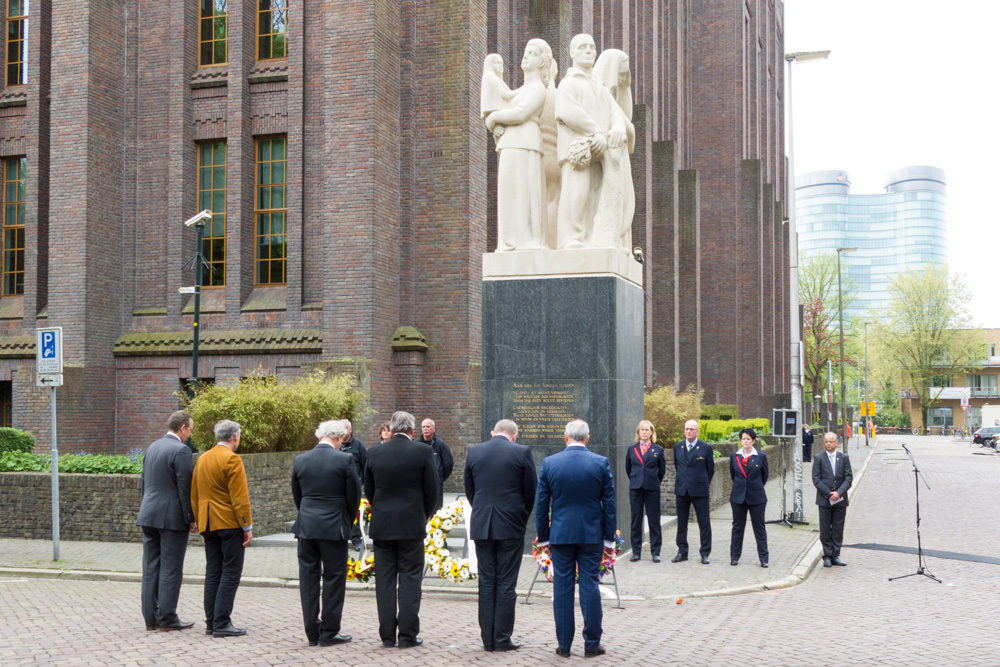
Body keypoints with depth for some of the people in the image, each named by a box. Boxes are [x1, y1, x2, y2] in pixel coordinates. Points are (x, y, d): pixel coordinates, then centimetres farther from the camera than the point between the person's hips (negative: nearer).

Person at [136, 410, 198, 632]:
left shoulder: (152, 447, 12)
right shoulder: (181, 451, -13)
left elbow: (143, 483, 17)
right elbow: (185, 488, -15)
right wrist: (191, 519, -8)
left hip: (149, 515, 8)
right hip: (172, 517, -8)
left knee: (151, 568, 9)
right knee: (171, 569, -1)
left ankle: (151, 618, 13)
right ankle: (167, 618, 2)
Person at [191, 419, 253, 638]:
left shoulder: (202, 459, 13)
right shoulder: (232, 459, -12)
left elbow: (194, 495, 17)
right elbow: (240, 497, -15)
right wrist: (247, 526, -11)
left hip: (208, 525, 8)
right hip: (230, 523, -8)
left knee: (213, 573, 10)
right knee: (231, 573, -4)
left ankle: (211, 622, 11)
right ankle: (222, 623, -7)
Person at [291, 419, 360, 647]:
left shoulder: (300, 460, 3)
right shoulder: (345, 460, -9)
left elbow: (297, 496, 11)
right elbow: (354, 496, -4)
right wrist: (348, 523, 12)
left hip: (305, 527, 4)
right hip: (334, 528, -4)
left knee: (308, 578, 10)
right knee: (334, 579, 5)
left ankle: (312, 632, 14)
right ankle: (329, 632, 8)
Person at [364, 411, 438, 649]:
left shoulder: (375, 453, 0)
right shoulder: (422, 451, -8)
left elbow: (369, 491, 7)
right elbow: (431, 490, -4)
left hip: (382, 525, 3)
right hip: (412, 526, -2)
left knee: (385, 580, 8)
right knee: (410, 580, 3)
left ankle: (387, 635, 11)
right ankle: (407, 635, 4)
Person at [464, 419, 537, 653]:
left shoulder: (474, 452, 4)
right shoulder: (522, 452, -5)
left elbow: (469, 490, 11)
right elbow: (531, 491, 0)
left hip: (481, 526, 3)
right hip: (511, 526, -3)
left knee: (486, 583, 9)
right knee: (506, 584, 3)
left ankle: (488, 639, 12)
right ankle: (502, 639, 5)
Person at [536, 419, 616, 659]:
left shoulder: (549, 463, -2)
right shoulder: (601, 463, -4)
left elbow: (541, 505, 2)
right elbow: (609, 504, -1)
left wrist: (543, 538, 11)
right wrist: (609, 539, 6)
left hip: (560, 535, 0)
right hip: (591, 534, 0)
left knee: (562, 587, 6)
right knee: (590, 586, 5)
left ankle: (564, 644, 11)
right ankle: (591, 644, 9)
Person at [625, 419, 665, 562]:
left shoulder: (658, 450, 2)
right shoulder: (632, 449, 6)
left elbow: (662, 470, 9)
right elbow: (628, 469, 16)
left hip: (652, 489, -1)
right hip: (635, 488, 1)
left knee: (654, 521, 1)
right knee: (636, 520, 4)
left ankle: (655, 552, 7)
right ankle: (636, 552, 11)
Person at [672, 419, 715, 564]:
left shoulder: (706, 448, -4)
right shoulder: (677, 447, 6)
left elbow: (711, 469, 5)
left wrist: (704, 484, 9)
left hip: (699, 491, -3)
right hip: (682, 490, 3)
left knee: (704, 523, 0)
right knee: (681, 523, 9)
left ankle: (705, 553, 8)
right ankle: (682, 552, 18)